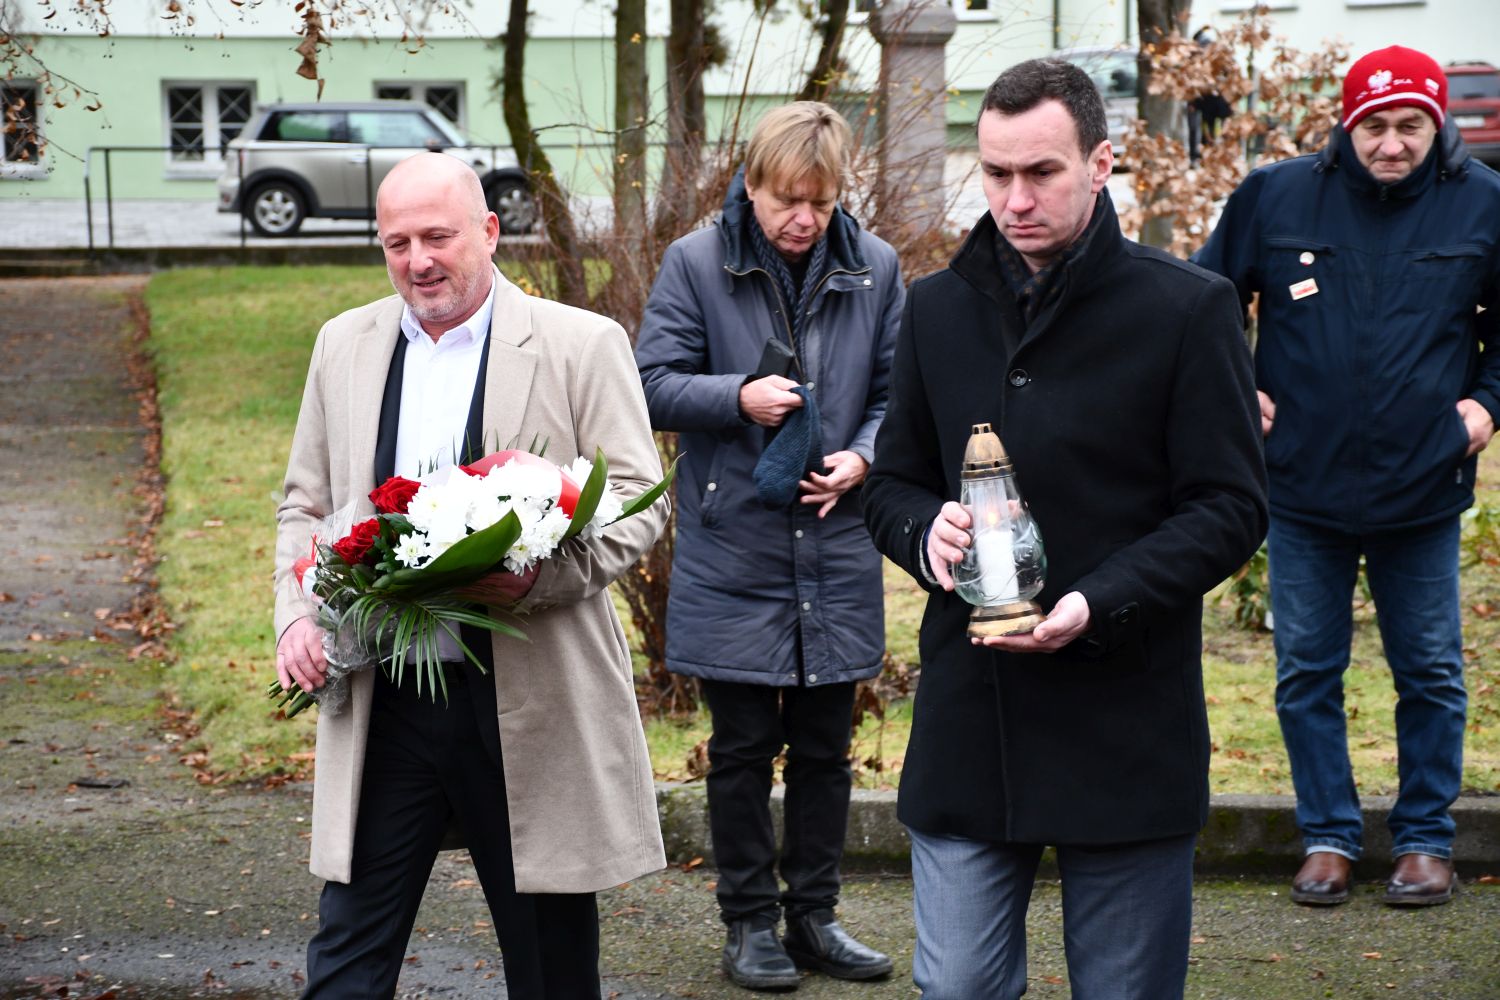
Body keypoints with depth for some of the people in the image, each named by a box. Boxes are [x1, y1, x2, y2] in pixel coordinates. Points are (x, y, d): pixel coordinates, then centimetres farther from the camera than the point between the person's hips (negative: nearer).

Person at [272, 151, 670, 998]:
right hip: (381, 699, 3)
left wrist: (540, 575, -23)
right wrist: (297, 613, 0)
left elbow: (639, 503, -6)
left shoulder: (584, 345, -3)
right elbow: (306, 504, 18)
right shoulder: (345, 345, 11)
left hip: (530, 700, -3)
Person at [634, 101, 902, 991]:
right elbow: (655, 383, -5)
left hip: (838, 548, 2)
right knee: (744, 747, 7)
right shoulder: (697, 262, -5)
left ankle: (814, 913, 25)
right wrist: (740, 396, -21)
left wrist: (862, 458, -11)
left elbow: (899, 392, 8)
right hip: (733, 554, -2)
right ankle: (750, 922, 20)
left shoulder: (874, 267, 2)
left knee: (825, 744, 12)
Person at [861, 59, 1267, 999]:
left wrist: (1098, 604, -20)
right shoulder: (939, 307, 9)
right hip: (967, 727, 3)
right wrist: (927, 533, -8)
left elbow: (1231, 506, -6)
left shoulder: (1190, 307, -5)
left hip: (1129, 733, -3)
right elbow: (893, 483, 16)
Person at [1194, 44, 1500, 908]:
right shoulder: (1276, 197, -3)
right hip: (1305, 489, 1)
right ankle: (1329, 836, 21)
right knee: (1308, 675, 8)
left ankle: (1426, 840, 23)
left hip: (1424, 491, 0)